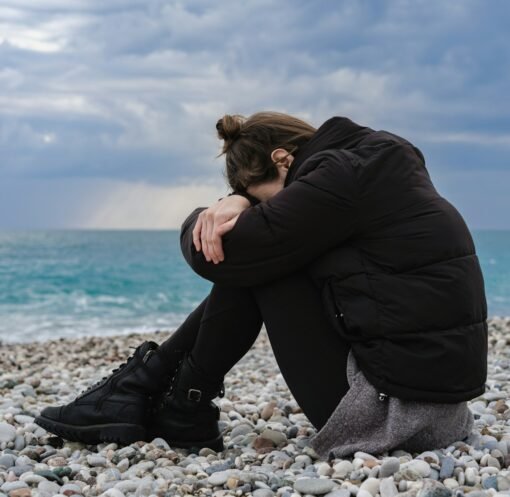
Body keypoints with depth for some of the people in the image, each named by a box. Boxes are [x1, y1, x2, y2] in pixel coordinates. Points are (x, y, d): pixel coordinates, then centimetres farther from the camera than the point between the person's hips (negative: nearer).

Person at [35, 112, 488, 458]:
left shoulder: (341, 173, -16)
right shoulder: (374, 159, 12)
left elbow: (222, 254, -15)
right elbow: (288, 209, 21)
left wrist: (200, 223, 7)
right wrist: (240, 202, -1)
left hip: (394, 404, -10)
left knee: (250, 258, -1)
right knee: (258, 256, 15)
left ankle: (183, 408, 11)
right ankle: (152, 382, 17)